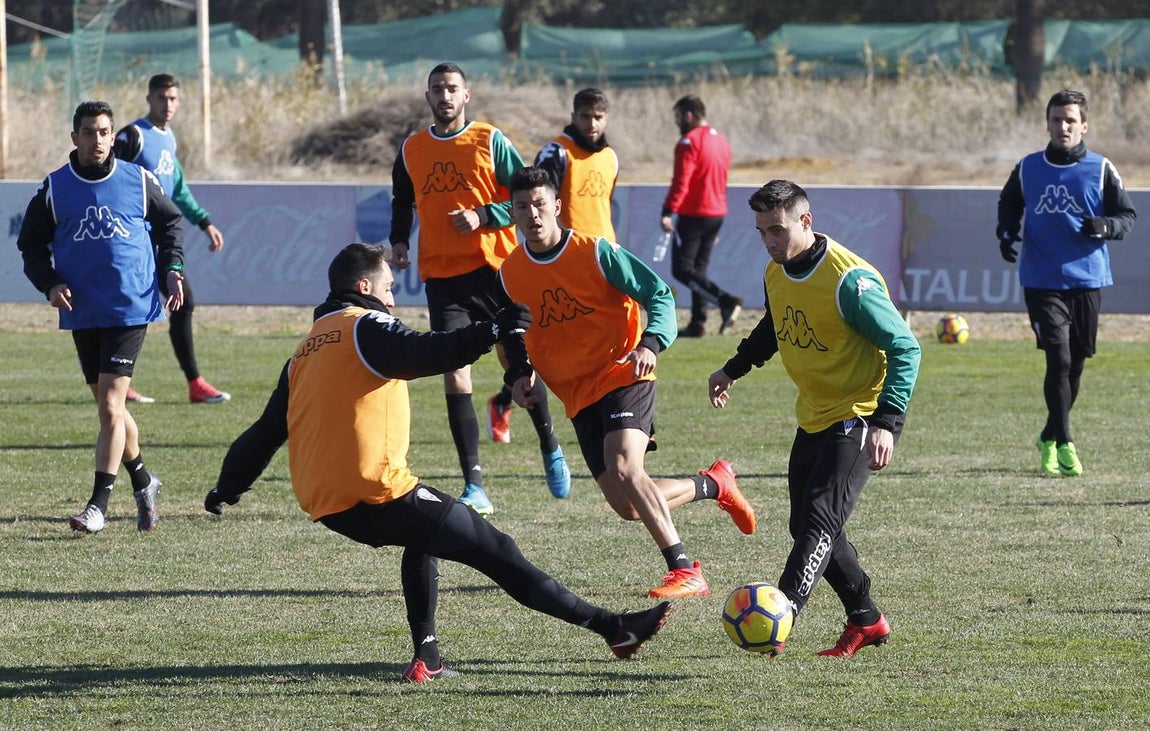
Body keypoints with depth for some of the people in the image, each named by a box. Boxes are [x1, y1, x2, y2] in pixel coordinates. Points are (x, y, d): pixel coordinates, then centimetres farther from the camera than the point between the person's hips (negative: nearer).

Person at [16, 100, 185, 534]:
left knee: (110, 406, -12)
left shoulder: (138, 181, 0)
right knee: (109, 406, 11)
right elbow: (31, 244, 10)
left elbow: (170, 223, 15)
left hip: (130, 311, -3)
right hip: (82, 314, 3)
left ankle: (99, 505, -9)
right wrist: (49, 283, -5)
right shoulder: (54, 189, 2)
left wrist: (171, 269, 3)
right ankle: (143, 482, 32)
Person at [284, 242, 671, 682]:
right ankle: (614, 628, -5)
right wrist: (493, 331, -27)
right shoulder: (366, 326, -5)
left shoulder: (305, 350, 21)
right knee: (495, 551, -4)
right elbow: (426, 355, -24)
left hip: (321, 504, 8)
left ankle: (426, 658, 22)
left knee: (423, 538, 34)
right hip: (376, 493, -8)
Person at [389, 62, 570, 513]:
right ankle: (474, 487, -8)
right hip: (441, 276, 2)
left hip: (495, 268, -2)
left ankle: (550, 450, 33)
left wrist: (483, 216, -15)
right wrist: (399, 241, 9)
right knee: (454, 373, -8)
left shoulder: (490, 141, -1)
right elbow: (402, 203, 26)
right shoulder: (411, 150, 10)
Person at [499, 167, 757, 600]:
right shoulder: (510, 275, 4)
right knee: (627, 507, -1)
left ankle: (684, 571, -25)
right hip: (578, 396, 5)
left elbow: (659, 295, -9)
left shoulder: (595, 253, -10)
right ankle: (714, 485, 26)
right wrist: (519, 374, 0)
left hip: (622, 374, -5)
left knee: (623, 469, -30)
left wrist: (650, 344, -27)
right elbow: (513, 336, 20)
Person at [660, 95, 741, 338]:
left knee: (681, 269, -7)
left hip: (694, 215, -9)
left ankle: (726, 301, -22)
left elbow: (681, 181, -22)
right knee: (699, 268, 14)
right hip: (717, 215, 9)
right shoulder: (721, 141, 15)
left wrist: (668, 212, -26)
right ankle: (697, 324, 11)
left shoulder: (689, 142, -13)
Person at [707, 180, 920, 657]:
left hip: (860, 416, -9)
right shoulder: (776, 274, 2)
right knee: (807, 526, 12)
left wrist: (886, 421, -28)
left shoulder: (850, 281, -23)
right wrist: (734, 369, 22)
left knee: (820, 519, -21)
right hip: (814, 416, 9)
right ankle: (865, 621, 27)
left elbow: (904, 348, -21)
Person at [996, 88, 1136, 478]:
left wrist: (1104, 226, -19)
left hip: (1087, 281, 1)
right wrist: (1007, 232, 0)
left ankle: (1050, 438, 29)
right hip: (1042, 282, -1)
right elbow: (1008, 206, 21)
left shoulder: (1100, 170, 0)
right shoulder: (1027, 169, 4)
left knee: (1075, 365, 10)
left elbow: (1127, 217, 2)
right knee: (1059, 359, -14)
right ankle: (1064, 444, -10)